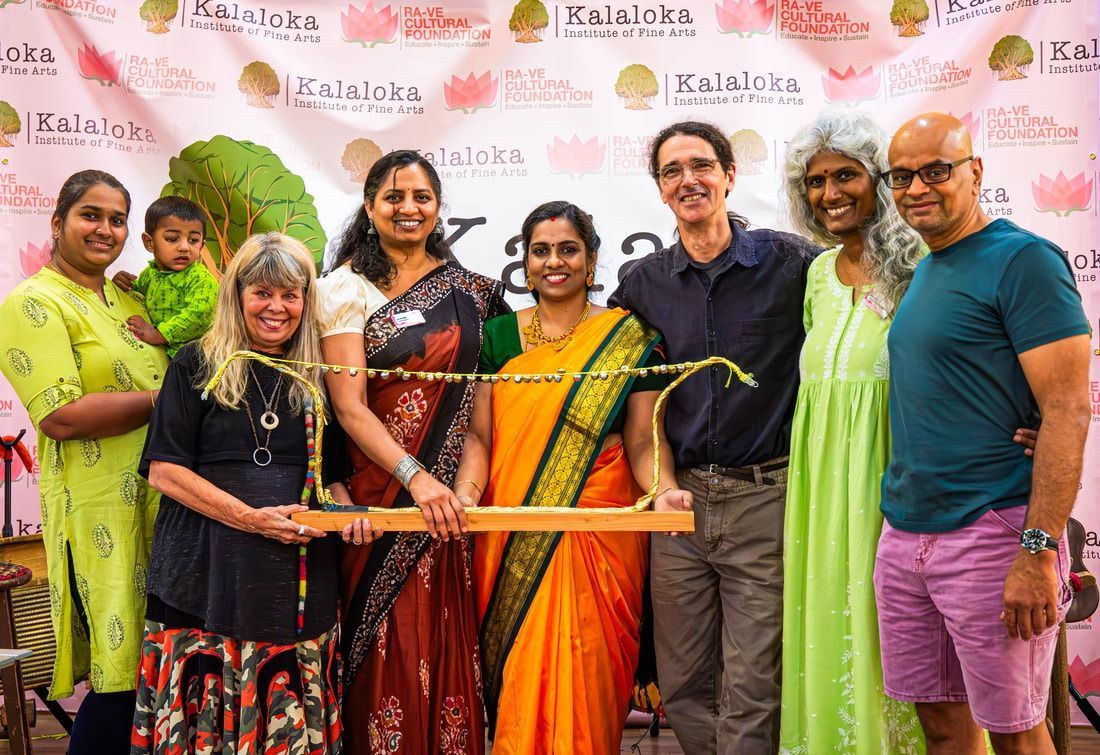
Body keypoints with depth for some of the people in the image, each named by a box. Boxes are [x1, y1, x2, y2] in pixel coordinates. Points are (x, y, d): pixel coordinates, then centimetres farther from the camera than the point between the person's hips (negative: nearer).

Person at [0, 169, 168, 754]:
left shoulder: (128, 301, 16)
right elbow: (60, 416, -18)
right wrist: (164, 399, -14)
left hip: (158, 499, 7)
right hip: (98, 507, -7)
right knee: (121, 678, -4)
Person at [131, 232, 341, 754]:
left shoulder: (317, 377, 12)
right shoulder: (197, 365, 2)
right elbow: (164, 471, -4)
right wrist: (252, 518, -13)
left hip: (298, 580, 3)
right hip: (208, 574, -2)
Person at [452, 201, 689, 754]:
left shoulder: (628, 339, 2)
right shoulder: (500, 334, 8)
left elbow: (643, 440, -2)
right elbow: (480, 433, 4)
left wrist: (663, 490, -20)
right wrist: (466, 492, -13)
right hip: (511, 535, 2)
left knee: (583, 672, -1)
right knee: (514, 676, 7)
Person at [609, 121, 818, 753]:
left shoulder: (790, 261, -3)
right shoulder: (642, 284, 8)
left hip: (764, 500, -3)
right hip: (680, 498, 4)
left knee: (752, 689, 1)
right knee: (682, 684, 11)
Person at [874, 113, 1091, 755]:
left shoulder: (1023, 261, -10)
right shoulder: (921, 273, 14)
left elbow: (1068, 410, -16)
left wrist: (1039, 551, -20)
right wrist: (903, 521, 11)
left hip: (991, 533, -7)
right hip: (904, 534, 7)